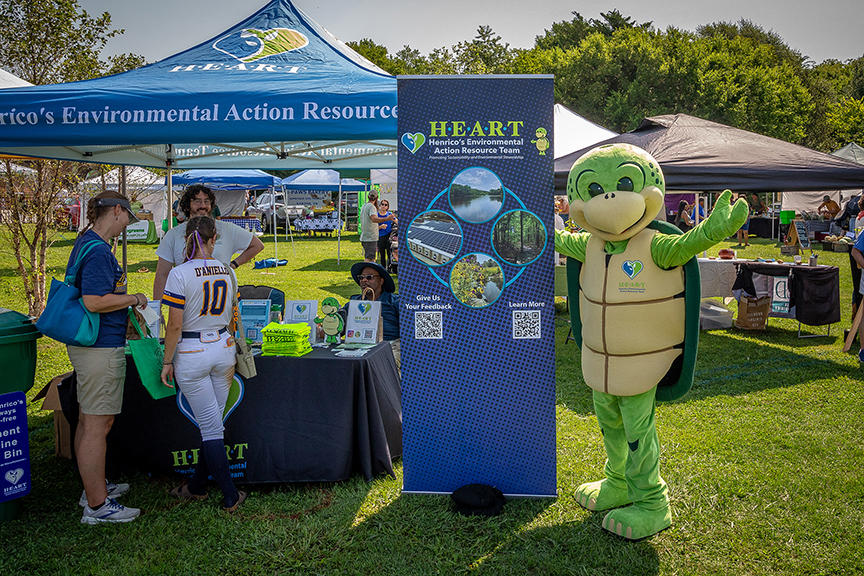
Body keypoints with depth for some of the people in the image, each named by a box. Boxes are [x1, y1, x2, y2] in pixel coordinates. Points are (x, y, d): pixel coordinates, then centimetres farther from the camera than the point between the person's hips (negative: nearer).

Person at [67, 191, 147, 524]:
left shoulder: (86, 244, 15)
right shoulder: (97, 250, -18)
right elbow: (94, 302, -26)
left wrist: (127, 312, 25)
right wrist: (134, 299, -12)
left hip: (88, 344, 11)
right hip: (101, 347, -11)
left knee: (88, 421, 19)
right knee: (97, 425, -4)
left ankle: (94, 487, 33)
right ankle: (97, 506, 5)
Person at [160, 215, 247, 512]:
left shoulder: (180, 274, -13)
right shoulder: (226, 271, 3)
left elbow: (175, 325, -14)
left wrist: (167, 362, -4)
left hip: (192, 353, -5)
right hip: (223, 347, 5)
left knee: (211, 426, 1)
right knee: (212, 422, 15)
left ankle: (230, 496, 5)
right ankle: (197, 486, 29)